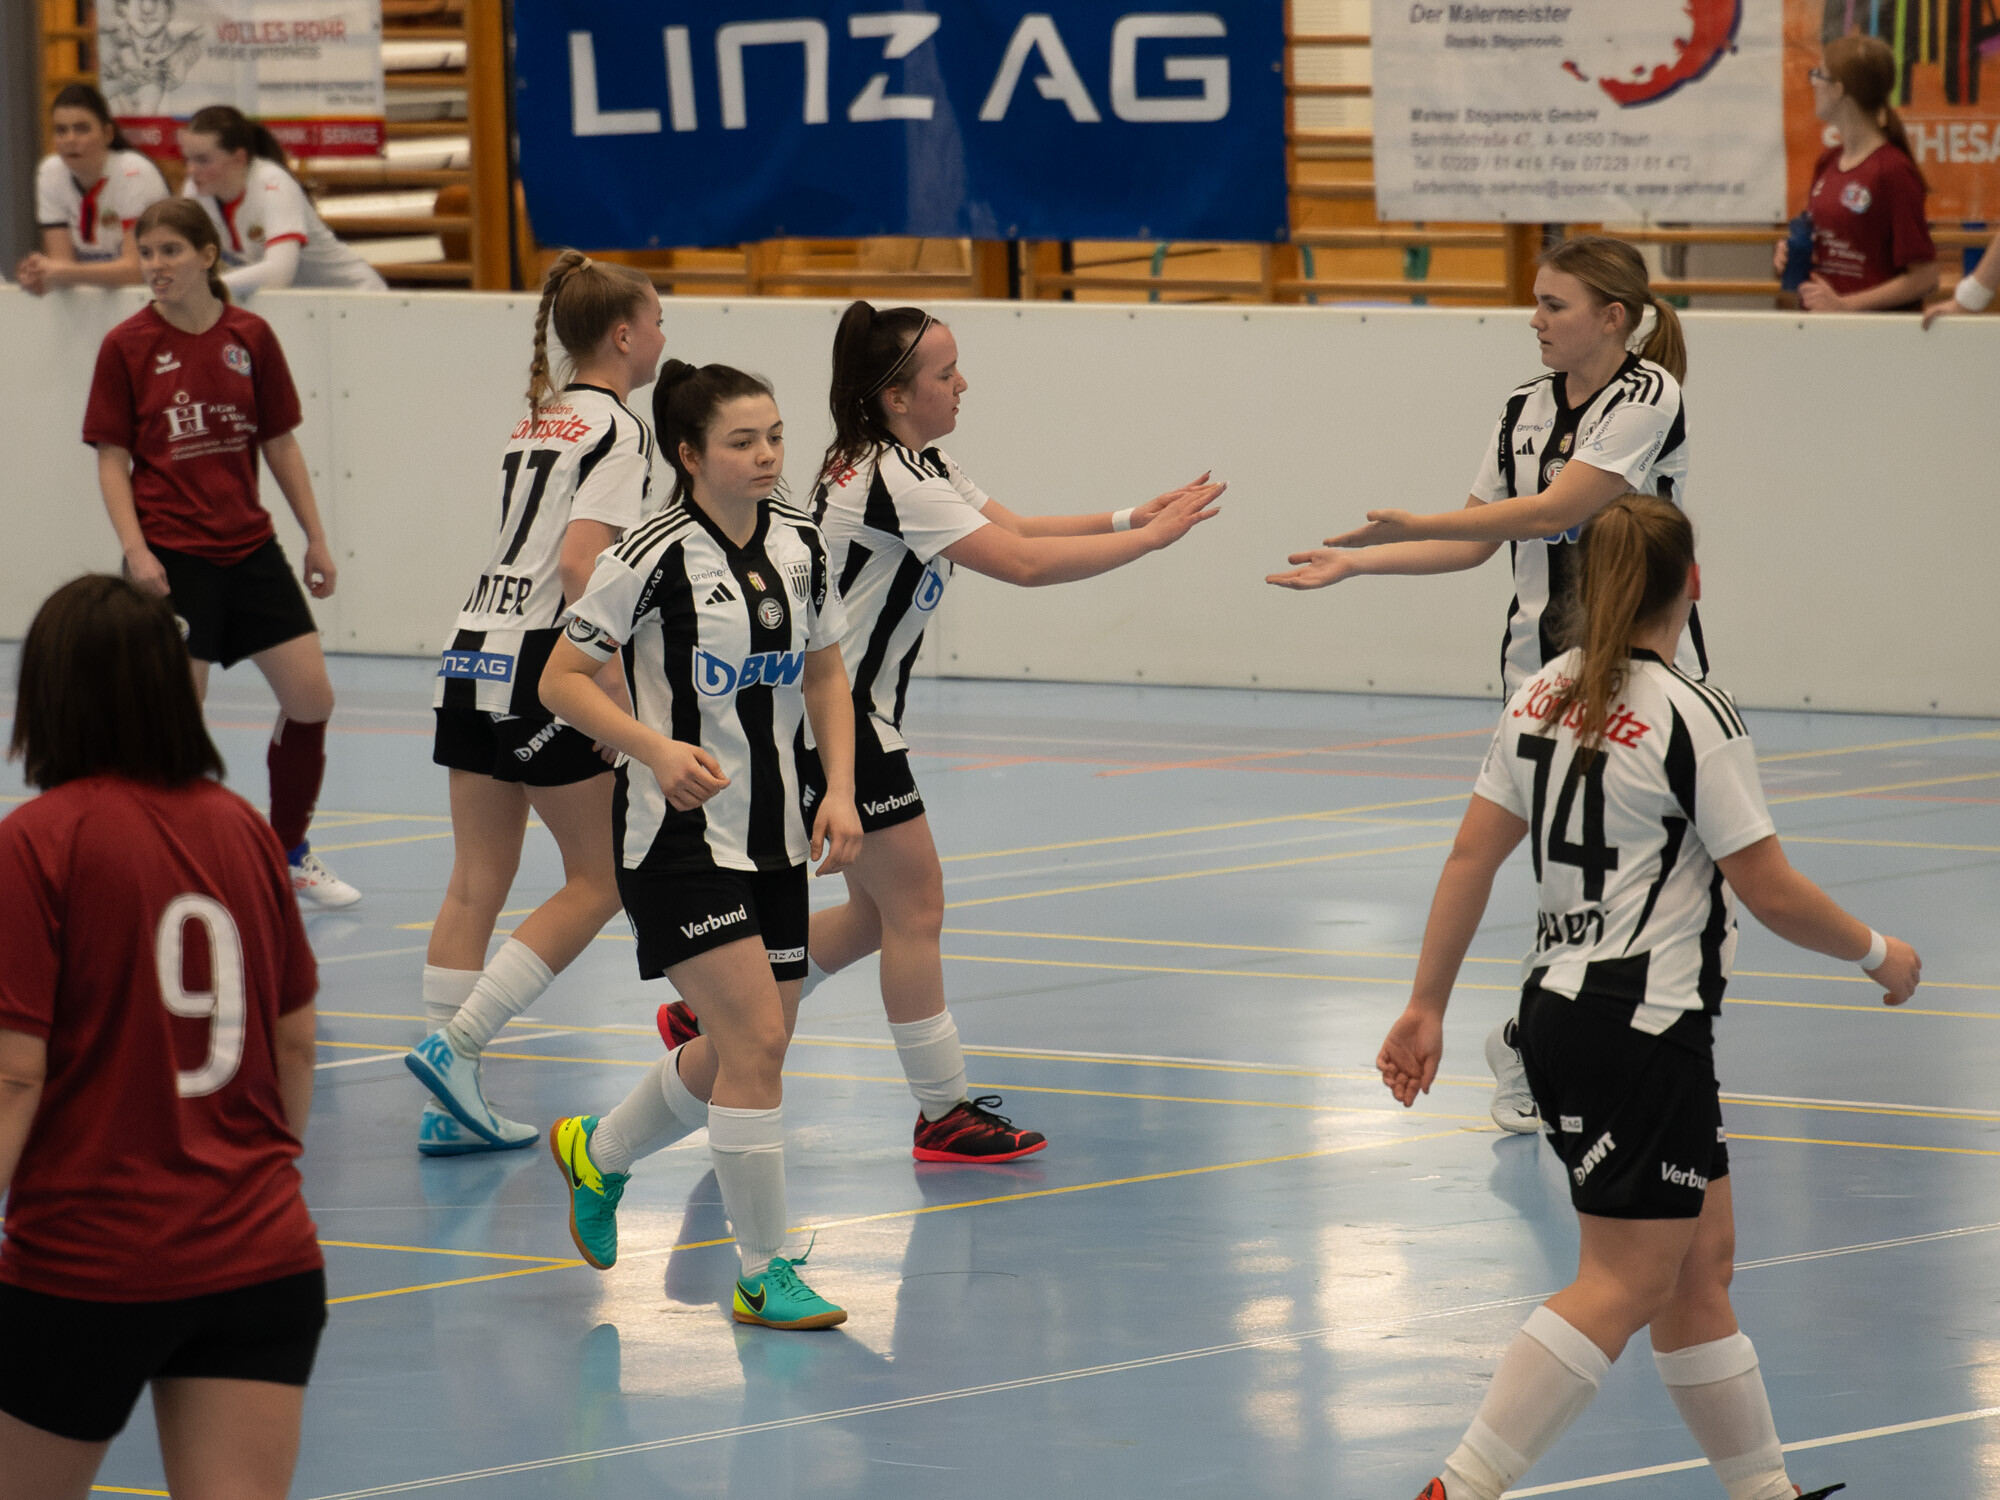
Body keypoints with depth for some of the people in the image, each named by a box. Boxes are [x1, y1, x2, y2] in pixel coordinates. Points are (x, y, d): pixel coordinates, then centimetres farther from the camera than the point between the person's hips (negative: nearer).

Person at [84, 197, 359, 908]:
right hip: (171, 556, -4)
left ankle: (290, 853, 21)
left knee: (311, 697, 1)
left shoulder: (251, 336, 3)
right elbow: (112, 460, -4)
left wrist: (316, 538, 9)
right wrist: (135, 550, -16)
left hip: (250, 548, 4)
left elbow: (280, 444, 10)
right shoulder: (126, 346, -5)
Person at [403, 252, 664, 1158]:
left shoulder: (538, 420, 18)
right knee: (599, 880, 1)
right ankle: (453, 1047, -9)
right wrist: (616, 688, -20)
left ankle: (449, 1106, 6)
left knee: (477, 885, 8)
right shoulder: (617, 429, -7)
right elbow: (579, 561, -19)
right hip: (540, 662, -8)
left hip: (475, 653, 8)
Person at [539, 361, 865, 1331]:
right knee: (754, 1041, -15)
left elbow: (825, 677, 15)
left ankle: (597, 1153, 41)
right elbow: (562, 680, -11)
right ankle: (763, 1276, -5)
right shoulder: (655, 556, -15)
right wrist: (656, 749, -25)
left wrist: (840, 790, 1)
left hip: (773, 834, 7)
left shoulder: (803, 546, 3)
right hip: (678, 836, -7)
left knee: (746, 1053, 13)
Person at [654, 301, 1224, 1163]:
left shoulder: (919, 470, 10)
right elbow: (1022, 564, -25)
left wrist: (1126, 519, -1)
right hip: (832, 712, -10)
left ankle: (711, 1019, 25)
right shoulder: (890, 480, -22)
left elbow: (1016, 529, 12)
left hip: (848, 711, 10)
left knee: (879, 912, 14)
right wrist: (1147, 540, -21)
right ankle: (942, 1116, 1)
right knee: (915, 904, -5)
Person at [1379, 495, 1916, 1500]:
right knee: (1623, 1285, -6)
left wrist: (1426, 1007, 10)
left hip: (1558, 1005, 8)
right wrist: (1878, 955, 3)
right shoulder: (1692, 717, -14)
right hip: (1642, 1029, -8)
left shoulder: (1542, 696, 6)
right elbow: (1772, 894, -13)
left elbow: (1470, 859, 5)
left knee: (1700, 1261, 15)